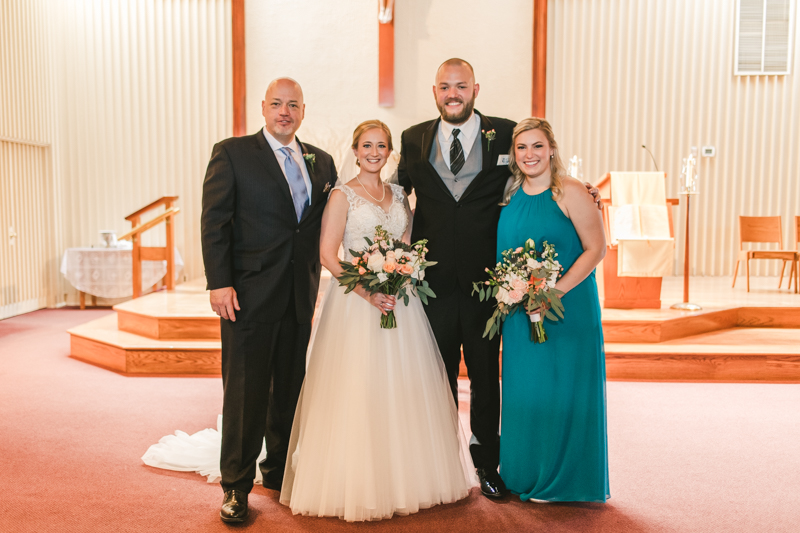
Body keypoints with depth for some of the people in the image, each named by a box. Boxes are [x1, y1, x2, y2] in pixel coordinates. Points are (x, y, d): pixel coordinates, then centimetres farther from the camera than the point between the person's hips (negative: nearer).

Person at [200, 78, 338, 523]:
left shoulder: (321, 162, 12)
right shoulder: (232, 153, -1)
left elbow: (328, 224, 14)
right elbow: (214, 222, -6)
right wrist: (219, 283, -14)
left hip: (300, 297, 5)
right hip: (249, 294, -4)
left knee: (290, 388, 15)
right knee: (245, 393, 1)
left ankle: (280, 471, 33)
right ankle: (236, 486, 17)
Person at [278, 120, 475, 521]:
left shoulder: (398, 195, 14)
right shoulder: (342, 195, -2)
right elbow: (328, 254, -9)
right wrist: (367, 292, -19)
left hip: (398, 300, 5)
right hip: (355, 301, -5)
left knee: (404, 388, 8)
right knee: (357, 392, -3)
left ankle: (405, 478, 23)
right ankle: (357, 486, 11)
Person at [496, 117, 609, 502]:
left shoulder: (570, 193, -8)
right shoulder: (509, 196, 8)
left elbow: (595, 248, -11)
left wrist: (555, 291, -19)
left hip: (568, 308, -5)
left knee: (563, 391, 3)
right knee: (523, 391, 11)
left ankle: (565, 481, 21)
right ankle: (525, 477, 28)